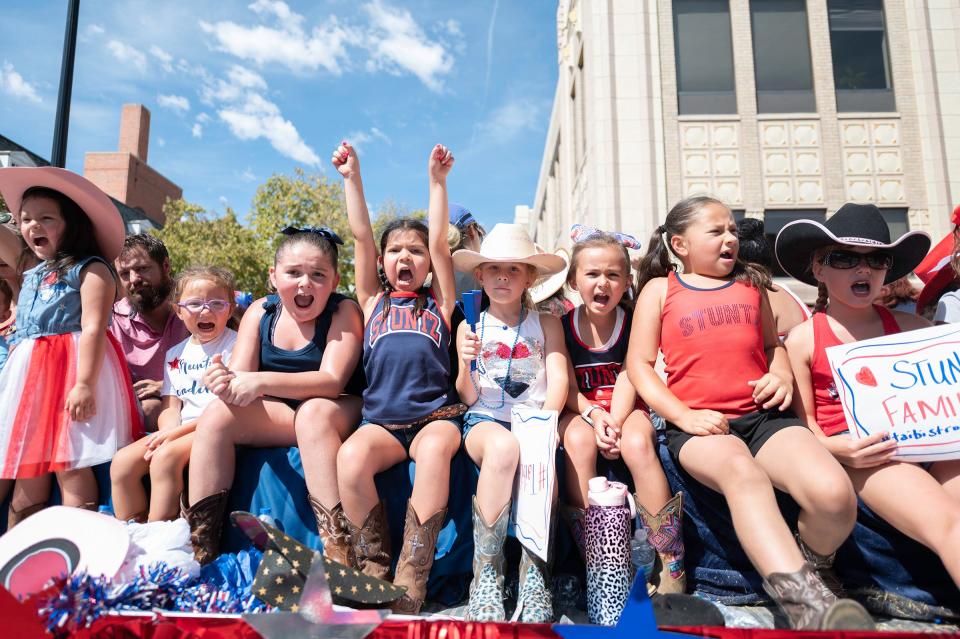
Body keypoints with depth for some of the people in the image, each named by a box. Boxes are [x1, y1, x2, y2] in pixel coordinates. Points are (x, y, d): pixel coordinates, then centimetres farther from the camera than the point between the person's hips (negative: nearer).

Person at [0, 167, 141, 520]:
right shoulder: (30, 266, 17)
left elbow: (93, 329, -16)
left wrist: (85, 384, -24)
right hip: (29, 375, 8)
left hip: (74, 372, -8)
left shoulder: (91, 269, -7)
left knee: (71, 469, -8)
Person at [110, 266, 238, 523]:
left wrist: (177, 432, -16)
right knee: (122, 461, -11)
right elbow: (170, 407, 13)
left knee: (166, 456, -29)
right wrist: (166, 434, -11)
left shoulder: (235, 345, -4)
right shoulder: (175, 354, 17)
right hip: (177, 432, 7)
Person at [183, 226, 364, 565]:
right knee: (217, 413, -19)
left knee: (313, 413, -36)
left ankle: (340, 557, -34)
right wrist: (226, 382, -34)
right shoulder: (260, 312, 0)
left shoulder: (344, 311, -14)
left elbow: (332, 381, -25)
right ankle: (198, 551, -13)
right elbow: (241, 374, -8)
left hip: (337, 413, -4)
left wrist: (262, 381, -36)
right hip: (280, 416, 4)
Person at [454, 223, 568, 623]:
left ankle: (534, 571, -17)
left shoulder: (546, 324, 11)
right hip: (485, 421, 0)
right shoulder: (470, 327, 11)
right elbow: (468, 398, 7)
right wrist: (466, 365, -15)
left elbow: (559, 381, 0)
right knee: (503, 446, -35)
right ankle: (486, 572, -21)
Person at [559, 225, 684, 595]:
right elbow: (567, 386, -4)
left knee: (638, 442, -34)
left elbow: (628, 379, -9)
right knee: (578, 441, -34)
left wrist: (615, 423, -25)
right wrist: (594, 416, -22)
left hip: (626, 409, 0)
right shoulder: (562, 326, -2)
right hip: (580, 411, 1)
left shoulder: (633, 322, -2)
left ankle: (672, 568, -25)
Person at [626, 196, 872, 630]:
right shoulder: (659, 289, 11)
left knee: (834, 495, -25)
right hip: (699, 424, -3)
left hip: (764, 415, 4)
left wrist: (783, 376, 7)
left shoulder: (750, 283, 22)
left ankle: (808, 572, 5)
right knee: (742, 472, -39)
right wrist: (683, 416, -10)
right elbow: (639, 364, 5)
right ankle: (808, 602, -43)